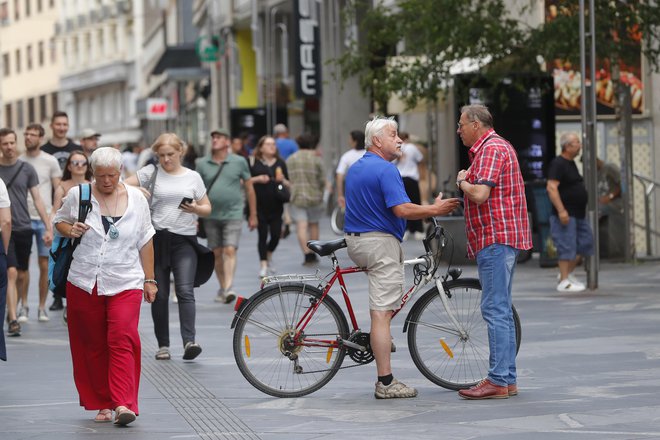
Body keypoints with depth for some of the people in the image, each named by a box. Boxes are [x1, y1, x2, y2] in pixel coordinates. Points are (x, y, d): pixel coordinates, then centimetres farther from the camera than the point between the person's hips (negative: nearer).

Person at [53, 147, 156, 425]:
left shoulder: (136, 199, 4)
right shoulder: (77, 195, 2)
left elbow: (145, 242, 11)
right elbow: (59, 220, 16)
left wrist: (149, 279, 11)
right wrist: (70, 230, -8)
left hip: (125, 284, -1)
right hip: (84, 283, 1)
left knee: (122, 340, -15)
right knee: (92, 345, 5)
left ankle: (123, 405, -20)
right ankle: (102, 404, 15)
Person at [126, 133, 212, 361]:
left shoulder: (193, 177, 9)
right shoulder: (151, 172, 6)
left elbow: (207, 208, 14)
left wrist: (196, 209, -9)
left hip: (184, 240, -1)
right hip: (157, 239, 1)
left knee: (185, 290, -14)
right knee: (159, 295, 4)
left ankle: (189, 341, -23)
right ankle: (163, 344, 12)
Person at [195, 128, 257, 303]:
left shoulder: (239, 162, 1)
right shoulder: (202, 164, 4)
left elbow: (249, 188, 7)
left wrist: (253, 215, 8)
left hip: (233, 215, -2)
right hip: (211, 215, 3)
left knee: (230, 251, -14)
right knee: (217, 253, 8)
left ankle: (229, 287, -20)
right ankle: (222, 288, 19)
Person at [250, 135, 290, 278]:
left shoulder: (280, 163, 9)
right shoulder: (254, 163, 0)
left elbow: (288, 184, 12)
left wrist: (282, 180, -9)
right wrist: (257, 179, -14)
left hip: (276, 206, 3)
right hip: (260, 206, -3)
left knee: (276, 235, 1)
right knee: (263, 235, -3)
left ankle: (269, 256, 30)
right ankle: (263, 264, 6)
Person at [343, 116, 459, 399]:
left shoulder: (354, 169, 16)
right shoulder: (386, 169, -14)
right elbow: (402, 209, -22)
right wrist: (434, 210, -11)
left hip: (355, 242, 9)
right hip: (380, 242, -9)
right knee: (382, 313, -9)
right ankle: (386, 383, -9)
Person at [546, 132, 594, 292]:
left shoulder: (571, 163, 16)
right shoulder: (558, 164, -14)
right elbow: (551, 187, -22)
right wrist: (561, 210, -26)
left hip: (578, 213, 10)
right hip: (565, 214, -10)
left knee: (585, 242, 11)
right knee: (566, 247, -8)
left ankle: (568, 273, 19)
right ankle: (564, 282, -3)